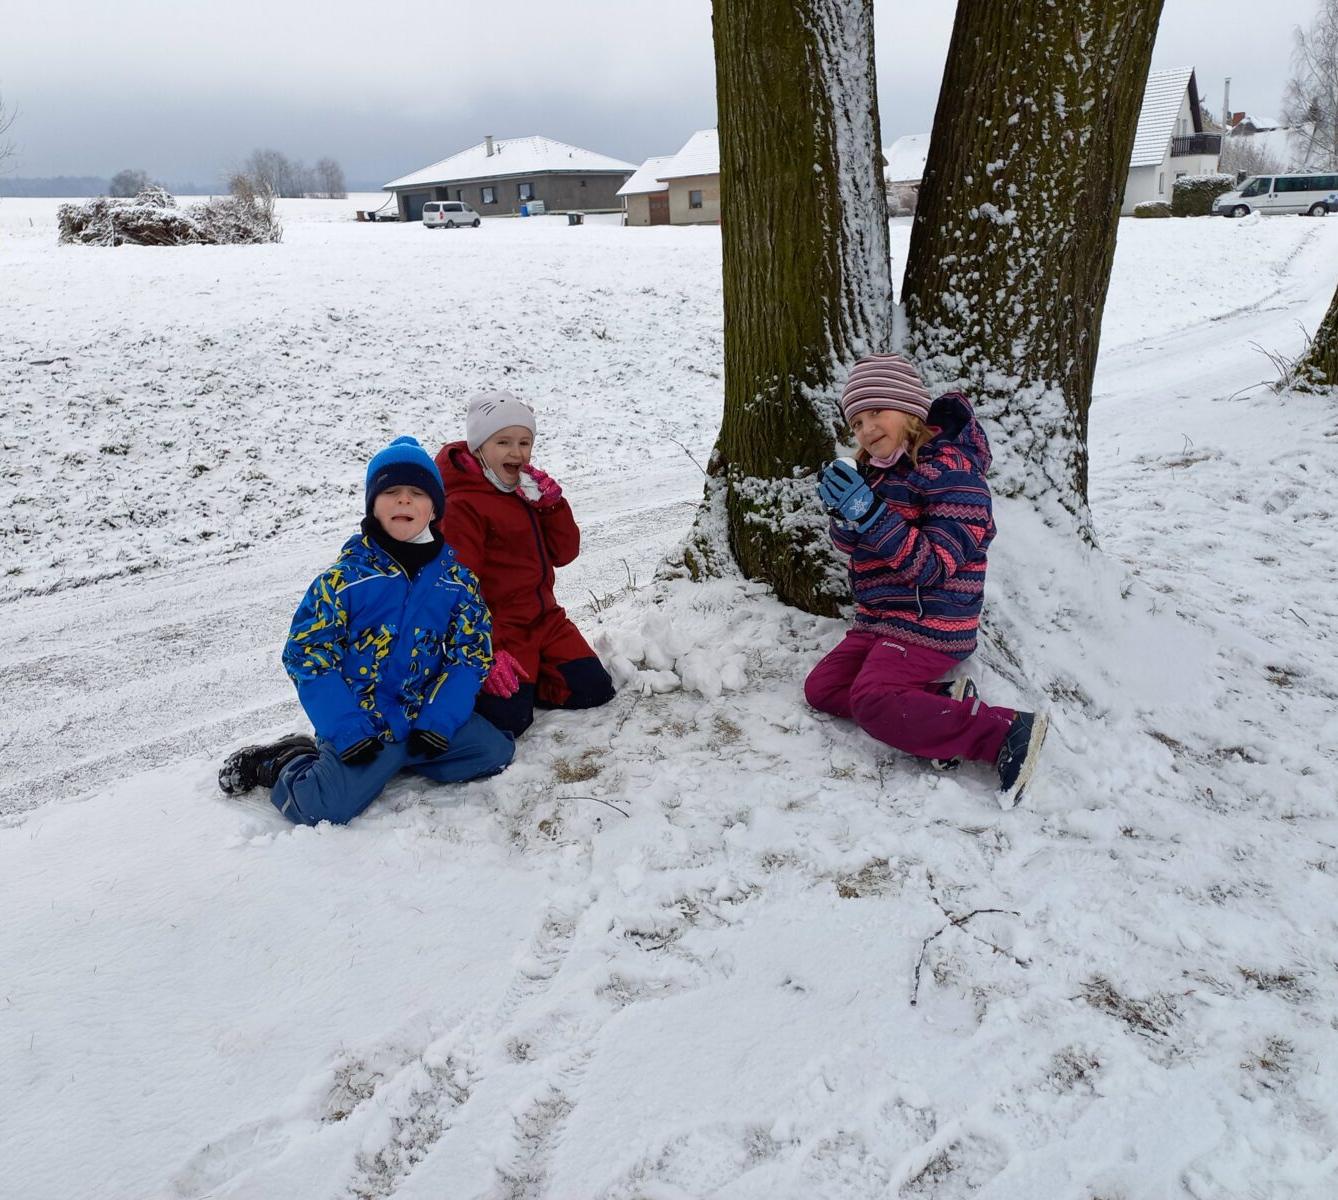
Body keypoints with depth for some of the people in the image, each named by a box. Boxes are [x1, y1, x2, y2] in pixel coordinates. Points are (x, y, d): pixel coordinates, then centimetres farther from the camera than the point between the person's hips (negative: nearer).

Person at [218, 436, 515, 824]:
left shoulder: (455, 576, 1)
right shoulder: (346, 575, -9)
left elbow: (472, 654, 2)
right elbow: (307, 654, -9)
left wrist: (437, 722, -12)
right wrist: (348, 733, -17)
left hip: (427, 714, 4)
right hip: (361, 721, -4)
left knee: (494, 751, -12)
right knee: (325, 806, -24)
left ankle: (392, 759, 4)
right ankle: (283, 764, 11)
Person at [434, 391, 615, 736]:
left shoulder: (530, 490, 11)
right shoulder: (462, 506, -14)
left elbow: (564, 552, 9)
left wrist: (552, 503, -8)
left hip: (544, 620, 8)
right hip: (497, 631, -8)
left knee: (595, 688, 1)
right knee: (510, 718, -20)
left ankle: (521, 679, 14)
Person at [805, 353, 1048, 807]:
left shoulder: (949, 466, -16)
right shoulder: (878, 469, 9)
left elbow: (934, 565, -22)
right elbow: (850, 545, 13)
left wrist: (870, 513, -32)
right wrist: (843, 511, -11)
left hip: (928, 624, -9)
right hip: (880, 620, 9)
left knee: (870, 701, -24)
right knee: (821, 689, 2)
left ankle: (1005, 734, -20)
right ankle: (940, 701, -6)